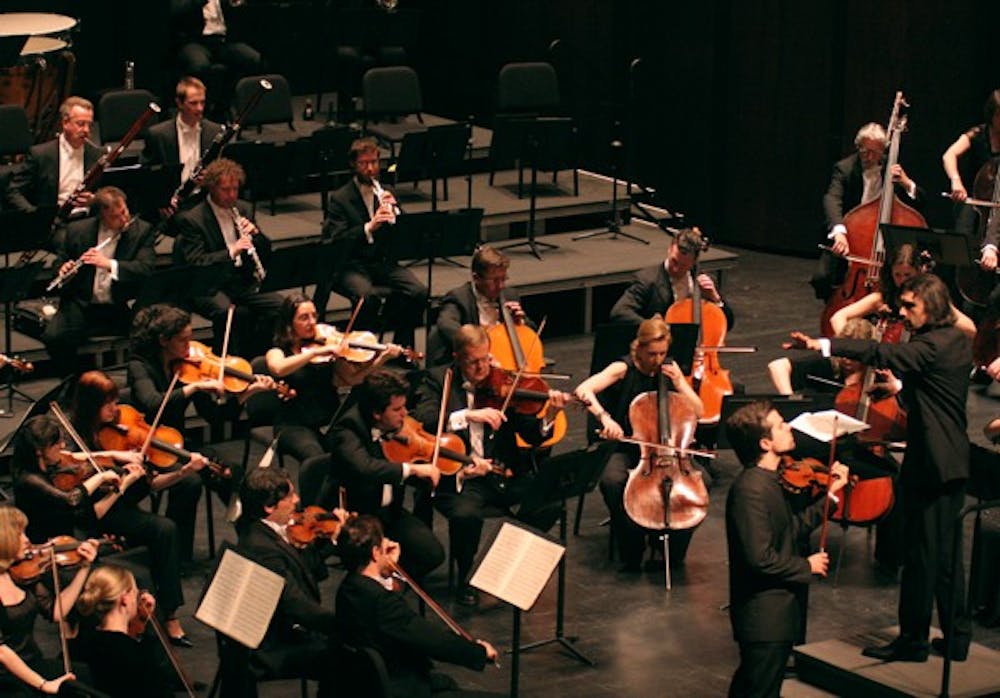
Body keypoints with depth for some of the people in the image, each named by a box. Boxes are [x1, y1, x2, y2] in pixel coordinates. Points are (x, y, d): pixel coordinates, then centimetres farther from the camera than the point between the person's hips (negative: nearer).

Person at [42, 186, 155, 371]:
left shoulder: (141, 231, 1)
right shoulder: (77, 230, 5)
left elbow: (146, 268, -10)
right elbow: (60, 260, 17)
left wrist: (110, 264, -23)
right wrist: (63, 269, -8)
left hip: (122, 308, -1)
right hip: (83, 305, 1)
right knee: (53, 337, -25)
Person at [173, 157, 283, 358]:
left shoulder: (241, 209, 14)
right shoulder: (192, 219, -5)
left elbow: (266, 251, 17)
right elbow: (195, 262, -16)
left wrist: (255, 233, -5)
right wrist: (231, 252, -29)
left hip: (243, 281, 6)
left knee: (279, 305, -19)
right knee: (227, 311, -37)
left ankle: (254, 355, -1)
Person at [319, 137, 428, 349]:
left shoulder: (386, 192, 14)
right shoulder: (340, 198, -1)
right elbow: (336, 240, -14)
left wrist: (393, 211, -10)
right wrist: (369, 227, -27)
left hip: (383, 261, 4)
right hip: (351, 265, -4)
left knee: (418, 292, -22)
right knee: (367, 297, -35)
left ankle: (402, 345, -4)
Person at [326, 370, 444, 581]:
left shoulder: (397, 427, 0)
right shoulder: (346, 430, -22)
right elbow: (364, 468, -42)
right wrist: (412, 468, -40)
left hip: (389, 512, 6)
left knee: (433, 554, -13)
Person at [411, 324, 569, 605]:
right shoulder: (437, 380, 5)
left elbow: (531, 436, 3)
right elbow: (422, 420, -15)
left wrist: (548, 418, -19)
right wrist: (467, 416, -26)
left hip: (502, 474, 3)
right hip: (460, 477, -3)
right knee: (466, 514, -35)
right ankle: (465, 579, -4)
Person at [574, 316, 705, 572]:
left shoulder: (670, 369, 4)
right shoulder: (624, 369, -8)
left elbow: (698, 411, 4)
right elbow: (583, 391, -23)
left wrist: (678, 384, -11)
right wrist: (604, 417, -39)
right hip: (629, 448, -3)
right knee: (611, 481, -35)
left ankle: (674, 552, -5)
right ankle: (632, 553, -15)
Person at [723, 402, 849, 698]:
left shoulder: (768, 481, 9)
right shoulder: (751, 489, -23)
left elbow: (793, 531, 14)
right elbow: (760, 558, -28)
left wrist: (830, 495, 12)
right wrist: (807, 566, -14)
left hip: (775, 612, 10)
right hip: (765, 618, -10)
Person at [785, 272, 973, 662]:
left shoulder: (935, 345, -19)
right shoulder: (955, 341, 10)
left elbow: (884, 355, -33)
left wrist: (823, 347, -39)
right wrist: (901, 387, 13)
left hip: (932, 465, -10)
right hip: (953, 463, 10)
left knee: (921, 555, 0)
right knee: (945, 553, 17)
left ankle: (913, 641, 8)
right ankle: (956, 637, 23)